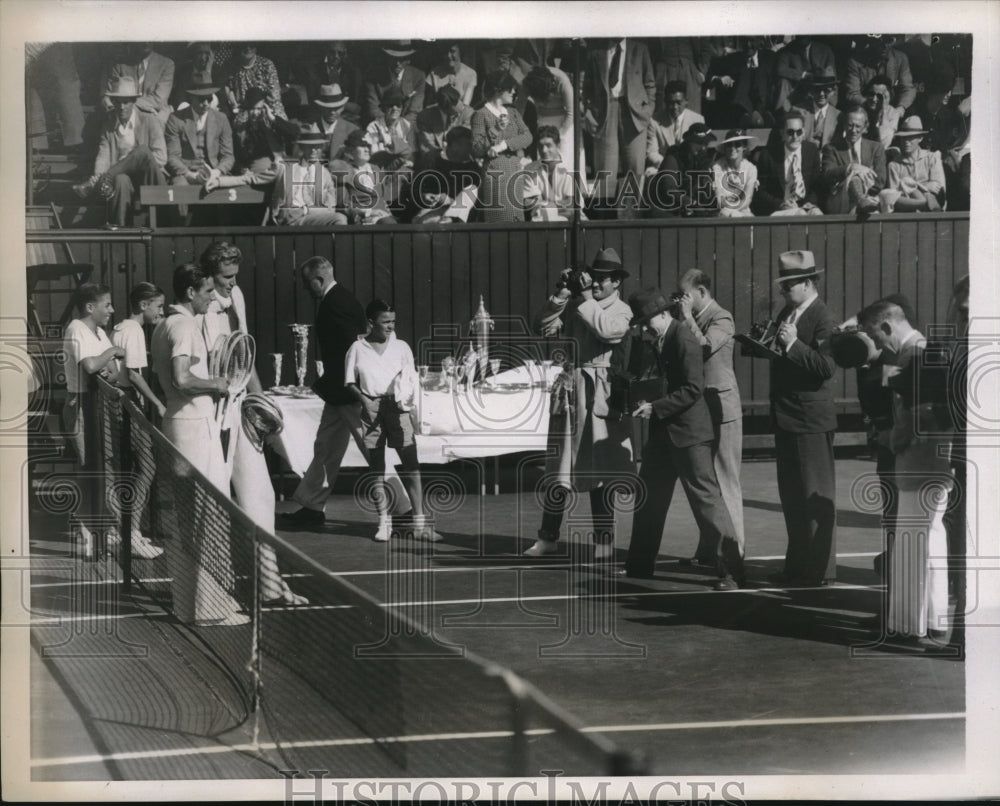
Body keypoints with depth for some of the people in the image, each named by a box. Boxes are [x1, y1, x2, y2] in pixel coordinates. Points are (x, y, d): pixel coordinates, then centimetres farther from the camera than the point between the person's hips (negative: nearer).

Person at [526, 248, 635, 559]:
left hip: (602, 396, -4)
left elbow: (608, 329, -20)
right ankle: (548, 537, 14)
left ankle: (603, 540, 9)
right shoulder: (576, 307, 12)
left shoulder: (622, 311, 1)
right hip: (569, 390, 4)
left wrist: (586, 298, -17)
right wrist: (561, 294, -6)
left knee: (601, 472, 0)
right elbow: (544, 326, 2)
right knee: (558, 467, 6)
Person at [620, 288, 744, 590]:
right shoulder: (660, 341, 11)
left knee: (706, 496, -9)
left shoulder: (684, 340, -16)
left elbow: (694, 389, -21)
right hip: (664, 431, 10)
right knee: (648, 495, 15)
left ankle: (731, 570, -6)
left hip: (688, 432, -10)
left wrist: (656, 407, -20)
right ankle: (639, 565, 27)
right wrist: (647, 403, 6)